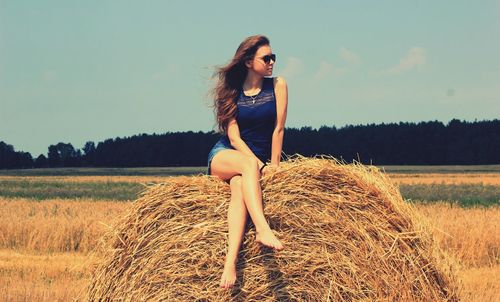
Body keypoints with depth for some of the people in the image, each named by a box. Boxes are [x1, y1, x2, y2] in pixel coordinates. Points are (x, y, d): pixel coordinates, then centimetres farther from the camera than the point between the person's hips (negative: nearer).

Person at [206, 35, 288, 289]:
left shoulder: (277, 85, 1)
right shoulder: (231, 92, -1)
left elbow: (278, 129, -2)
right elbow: (234, 137, -8)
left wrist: (274, 164, -9)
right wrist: (260, 165, -19)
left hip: (261, 158, 0)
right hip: (224, 156, 0)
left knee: (239, 184, -36)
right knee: (248, 164, -38)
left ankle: (231, 259, -51)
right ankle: (263, 229, -54)